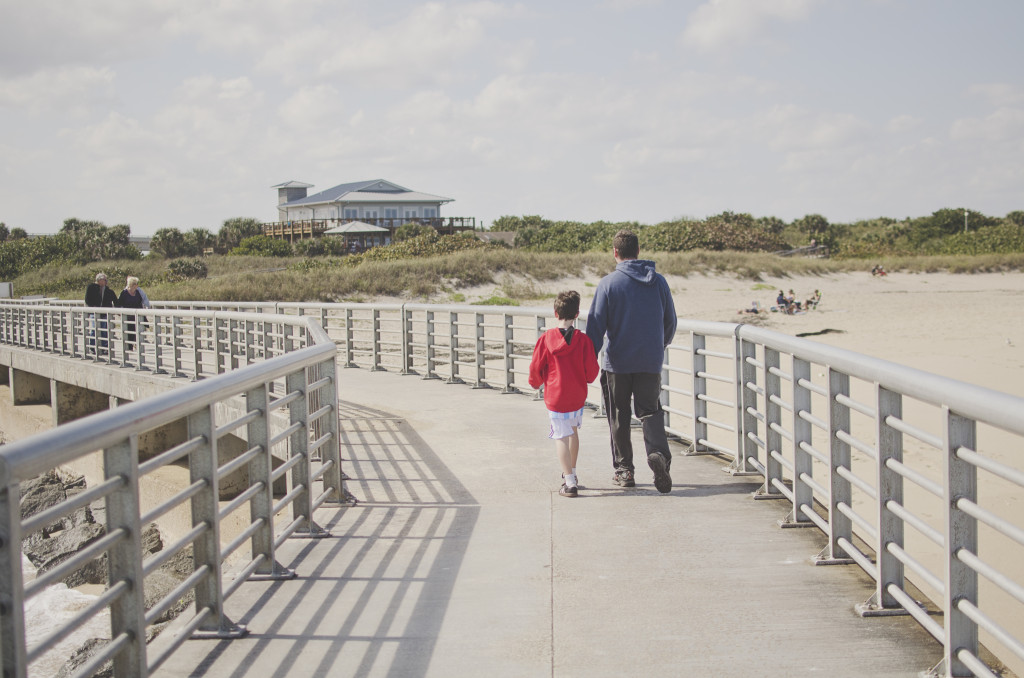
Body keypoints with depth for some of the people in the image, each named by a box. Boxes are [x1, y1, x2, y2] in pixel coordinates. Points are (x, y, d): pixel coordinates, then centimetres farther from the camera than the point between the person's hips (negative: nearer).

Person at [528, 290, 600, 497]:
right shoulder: (583, 340, -7)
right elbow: (591, 371, -5)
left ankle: (569, 482, -11)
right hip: (578, 396, 2)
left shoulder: (546, 338, -8)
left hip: (555, 397, -2)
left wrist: (536, 383, 19)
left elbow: (536, 367, -2)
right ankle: (571, 473, 36)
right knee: (573, 431, 23)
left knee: (561, 437, -1)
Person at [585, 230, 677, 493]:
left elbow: (596, 325, -11)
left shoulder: (608, 283, -8)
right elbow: (670, 322, 11)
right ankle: (658, 453, -18)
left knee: (619, 416, 11)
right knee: (650, 411, 9)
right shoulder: (659, 281, 3)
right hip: (650, 362, 2)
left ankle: (624, 469, 15)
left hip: (617, 363, -2)